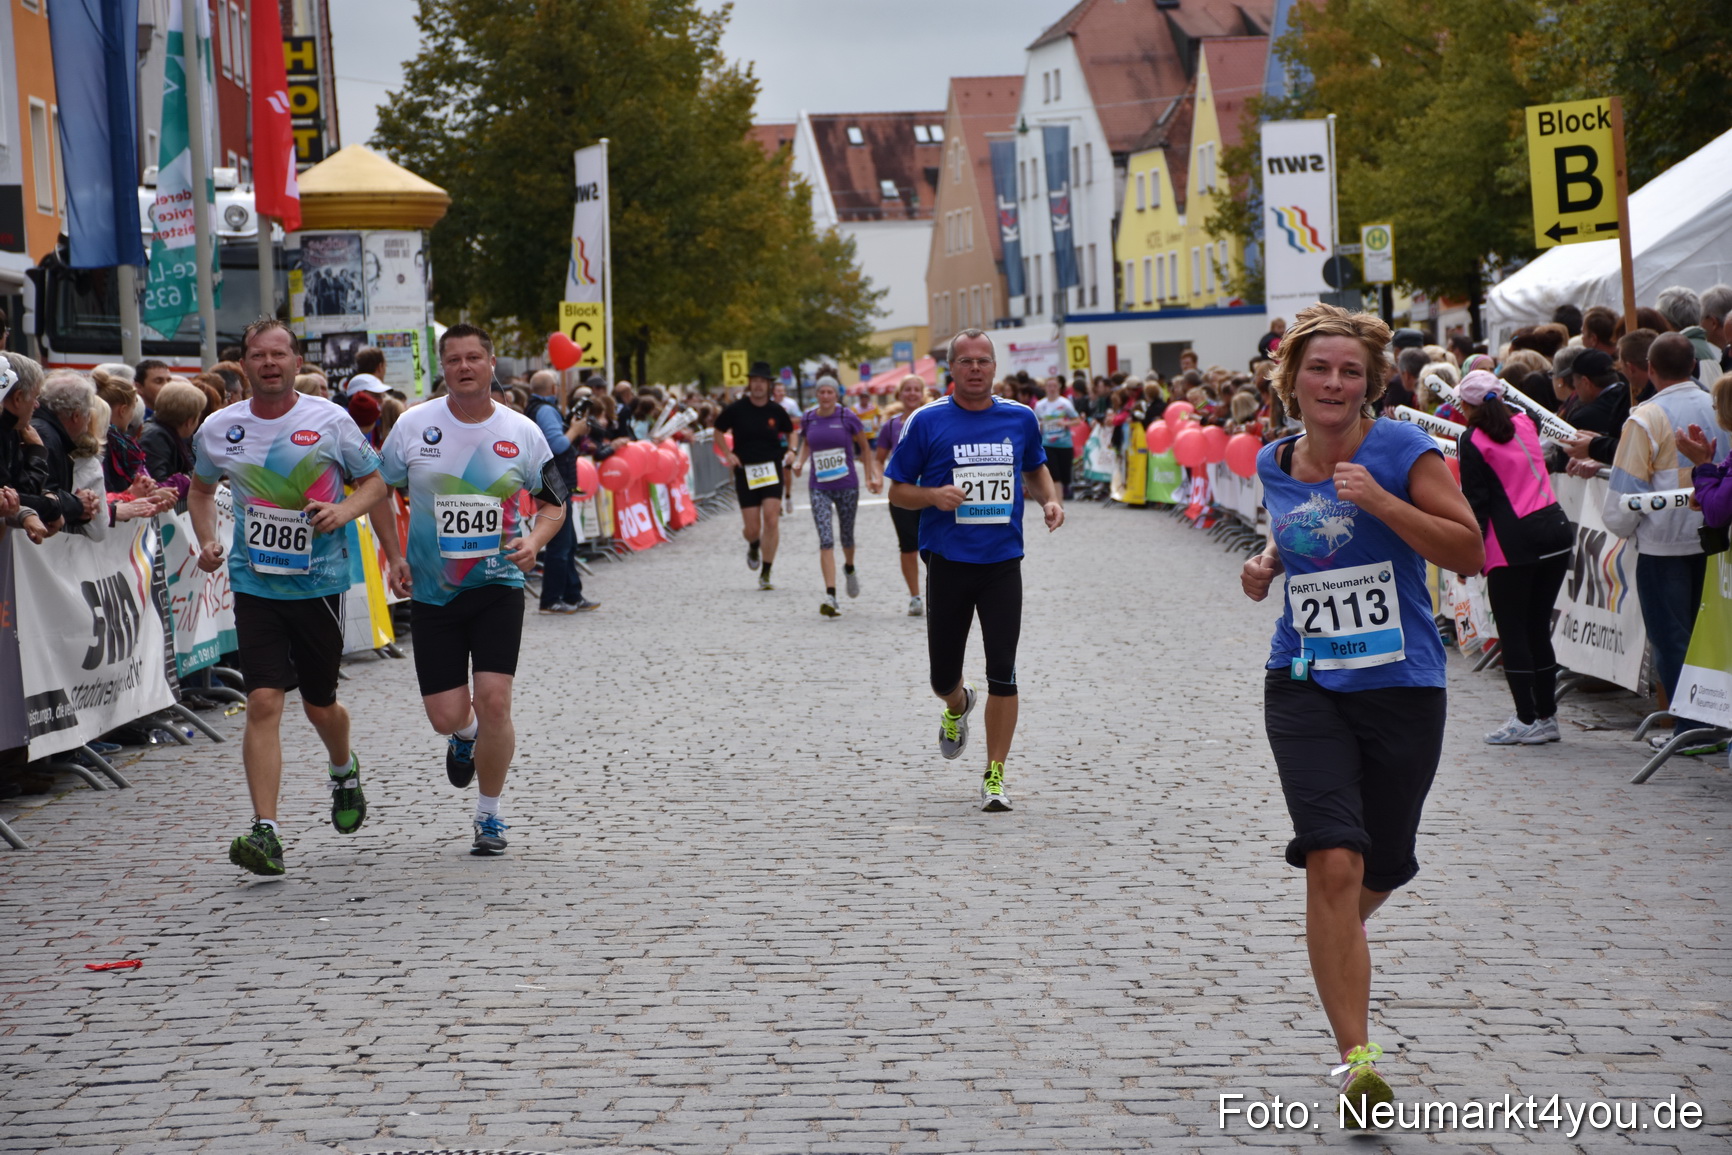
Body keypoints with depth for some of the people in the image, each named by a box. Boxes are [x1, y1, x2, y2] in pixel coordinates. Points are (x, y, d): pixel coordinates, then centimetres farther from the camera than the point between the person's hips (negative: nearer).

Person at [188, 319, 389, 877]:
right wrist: (207, 542, 4)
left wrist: (344, 511, -15)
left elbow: (375, 481, 5)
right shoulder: (218, 430, 2)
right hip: (255, 582, 1)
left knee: (319, 704, 13)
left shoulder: (330, 421, -5)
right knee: (263, 703, -13)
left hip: (320, 580, 0)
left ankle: (344, 770, 47)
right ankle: (265, 831, -15)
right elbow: (201, 487, 20)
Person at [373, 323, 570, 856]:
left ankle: (490, 814, 8)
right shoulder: (413, 425, -3)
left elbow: (554, 502, 8)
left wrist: (533, 540, -12)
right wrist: (393, 555, -1)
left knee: (493, 701, -13)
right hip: (431, 591, 1)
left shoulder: (521, 432, -2)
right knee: (446, 716, 0)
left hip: (498, 585, -1)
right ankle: (466, 736, 41)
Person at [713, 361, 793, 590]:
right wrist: (728, 454, -4)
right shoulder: (737, 409, -3)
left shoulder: (776, 411, 0)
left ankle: (765, 573, -5)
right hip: (745, 471, 0)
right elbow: (718, 431, 9)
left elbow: (790, 432, 17)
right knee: (752, 527, -1)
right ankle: (753, 546, 39)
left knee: (771, 518, -14)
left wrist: (791, 451, 0)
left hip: (772, 470, 0)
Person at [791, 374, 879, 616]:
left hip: (847, 486, -1)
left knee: (846, 537, 14)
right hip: (820, 488, 1)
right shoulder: (808, 419, 1)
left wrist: (870, 477, 1)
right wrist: (799, 461, 3)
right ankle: (830, 596, -15)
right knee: (826, 540, -11)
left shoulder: (848, 417, -7)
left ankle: (849, 569, 50)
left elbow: (864, 446, 5)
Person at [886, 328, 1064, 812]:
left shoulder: (1021, 418, 5)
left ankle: (995, 776, 2)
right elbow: (897, 490, 2)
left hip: (1003, 563, 1)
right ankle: (958, 707, 45)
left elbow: (1035, 468, 24)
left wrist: (1049, 499, 4)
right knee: (943, 676, 7)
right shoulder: (927, 421, -3)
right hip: (948, 563, -1)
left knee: (1002, 673, -7)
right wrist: (933, 495, -18)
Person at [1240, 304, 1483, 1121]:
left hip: (1401, 687, -1)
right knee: (1333, 862, -16)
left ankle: (1335, 943, 52)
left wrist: (1379, 501, -23)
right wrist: (1268, 564, 5)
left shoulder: (1400, 449, -8)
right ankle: (1356, 1058, -14)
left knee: (1381, 869, 14)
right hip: (1306, 687, 1)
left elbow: (1469, 553, -13)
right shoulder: (1276, 464, 5)